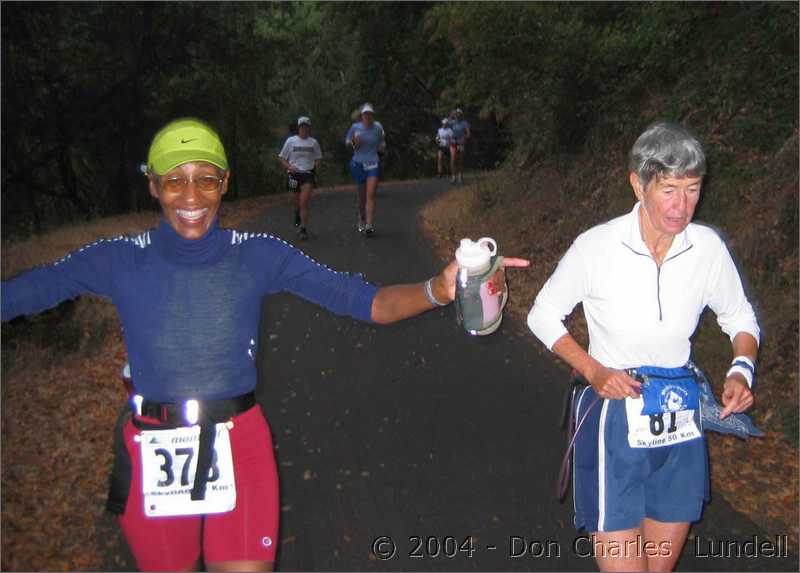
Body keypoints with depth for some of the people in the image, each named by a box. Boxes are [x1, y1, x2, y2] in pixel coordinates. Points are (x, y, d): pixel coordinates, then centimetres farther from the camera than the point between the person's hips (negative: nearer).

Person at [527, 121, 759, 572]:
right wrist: (593, 370, -15)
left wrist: (742, 368, -10)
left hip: (681, 422, 4)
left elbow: (740, 319, 10)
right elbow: (543, 316, -3)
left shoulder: (708, 247, -8)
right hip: (615, 418, -3)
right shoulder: (597, 247, -16)